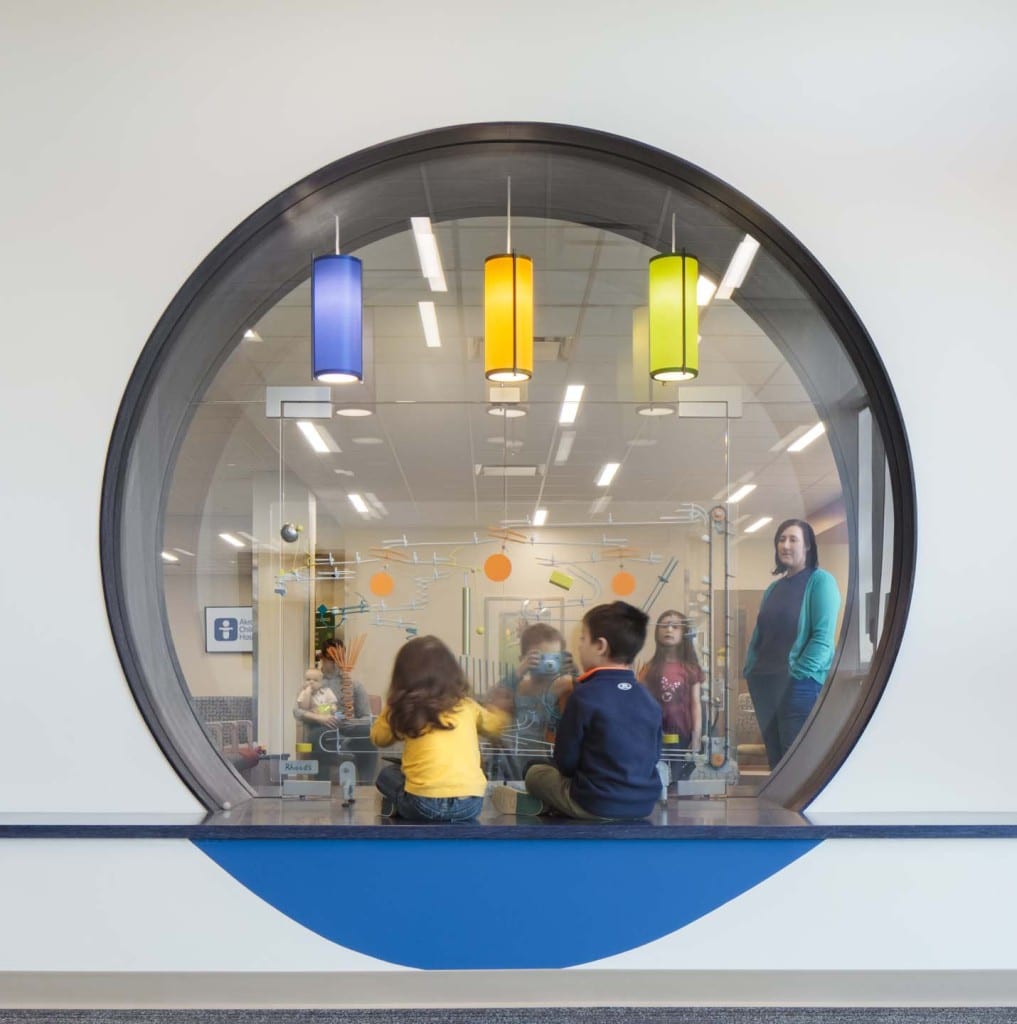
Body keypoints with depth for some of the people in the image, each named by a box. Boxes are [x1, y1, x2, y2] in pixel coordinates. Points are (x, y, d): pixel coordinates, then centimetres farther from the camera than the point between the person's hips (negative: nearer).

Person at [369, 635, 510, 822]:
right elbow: (494, 724, 31)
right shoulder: (466, 705, 11)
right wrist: (500, 711, 53)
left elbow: (379, 737, 23)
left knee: (387, 775, 27)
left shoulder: (402, 709, 4)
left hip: (423, 803, -2)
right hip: (470, 803, 2)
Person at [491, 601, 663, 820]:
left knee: (536, 773, 19)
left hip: (597, 805, -3)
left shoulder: (585, 695, -13)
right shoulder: (649, 700, 3)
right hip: (645, 801, 4)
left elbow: (565, 761, -7)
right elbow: (654, 755, 11)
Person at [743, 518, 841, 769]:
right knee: (775, 760, 9)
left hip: (800, 685, -7)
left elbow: (823, 636, -12)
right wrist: (750, 670, 9)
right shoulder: (773, 588, 20)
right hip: (765, 683, 7)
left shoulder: (820, 581, -2)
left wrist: (799, 673, -18)